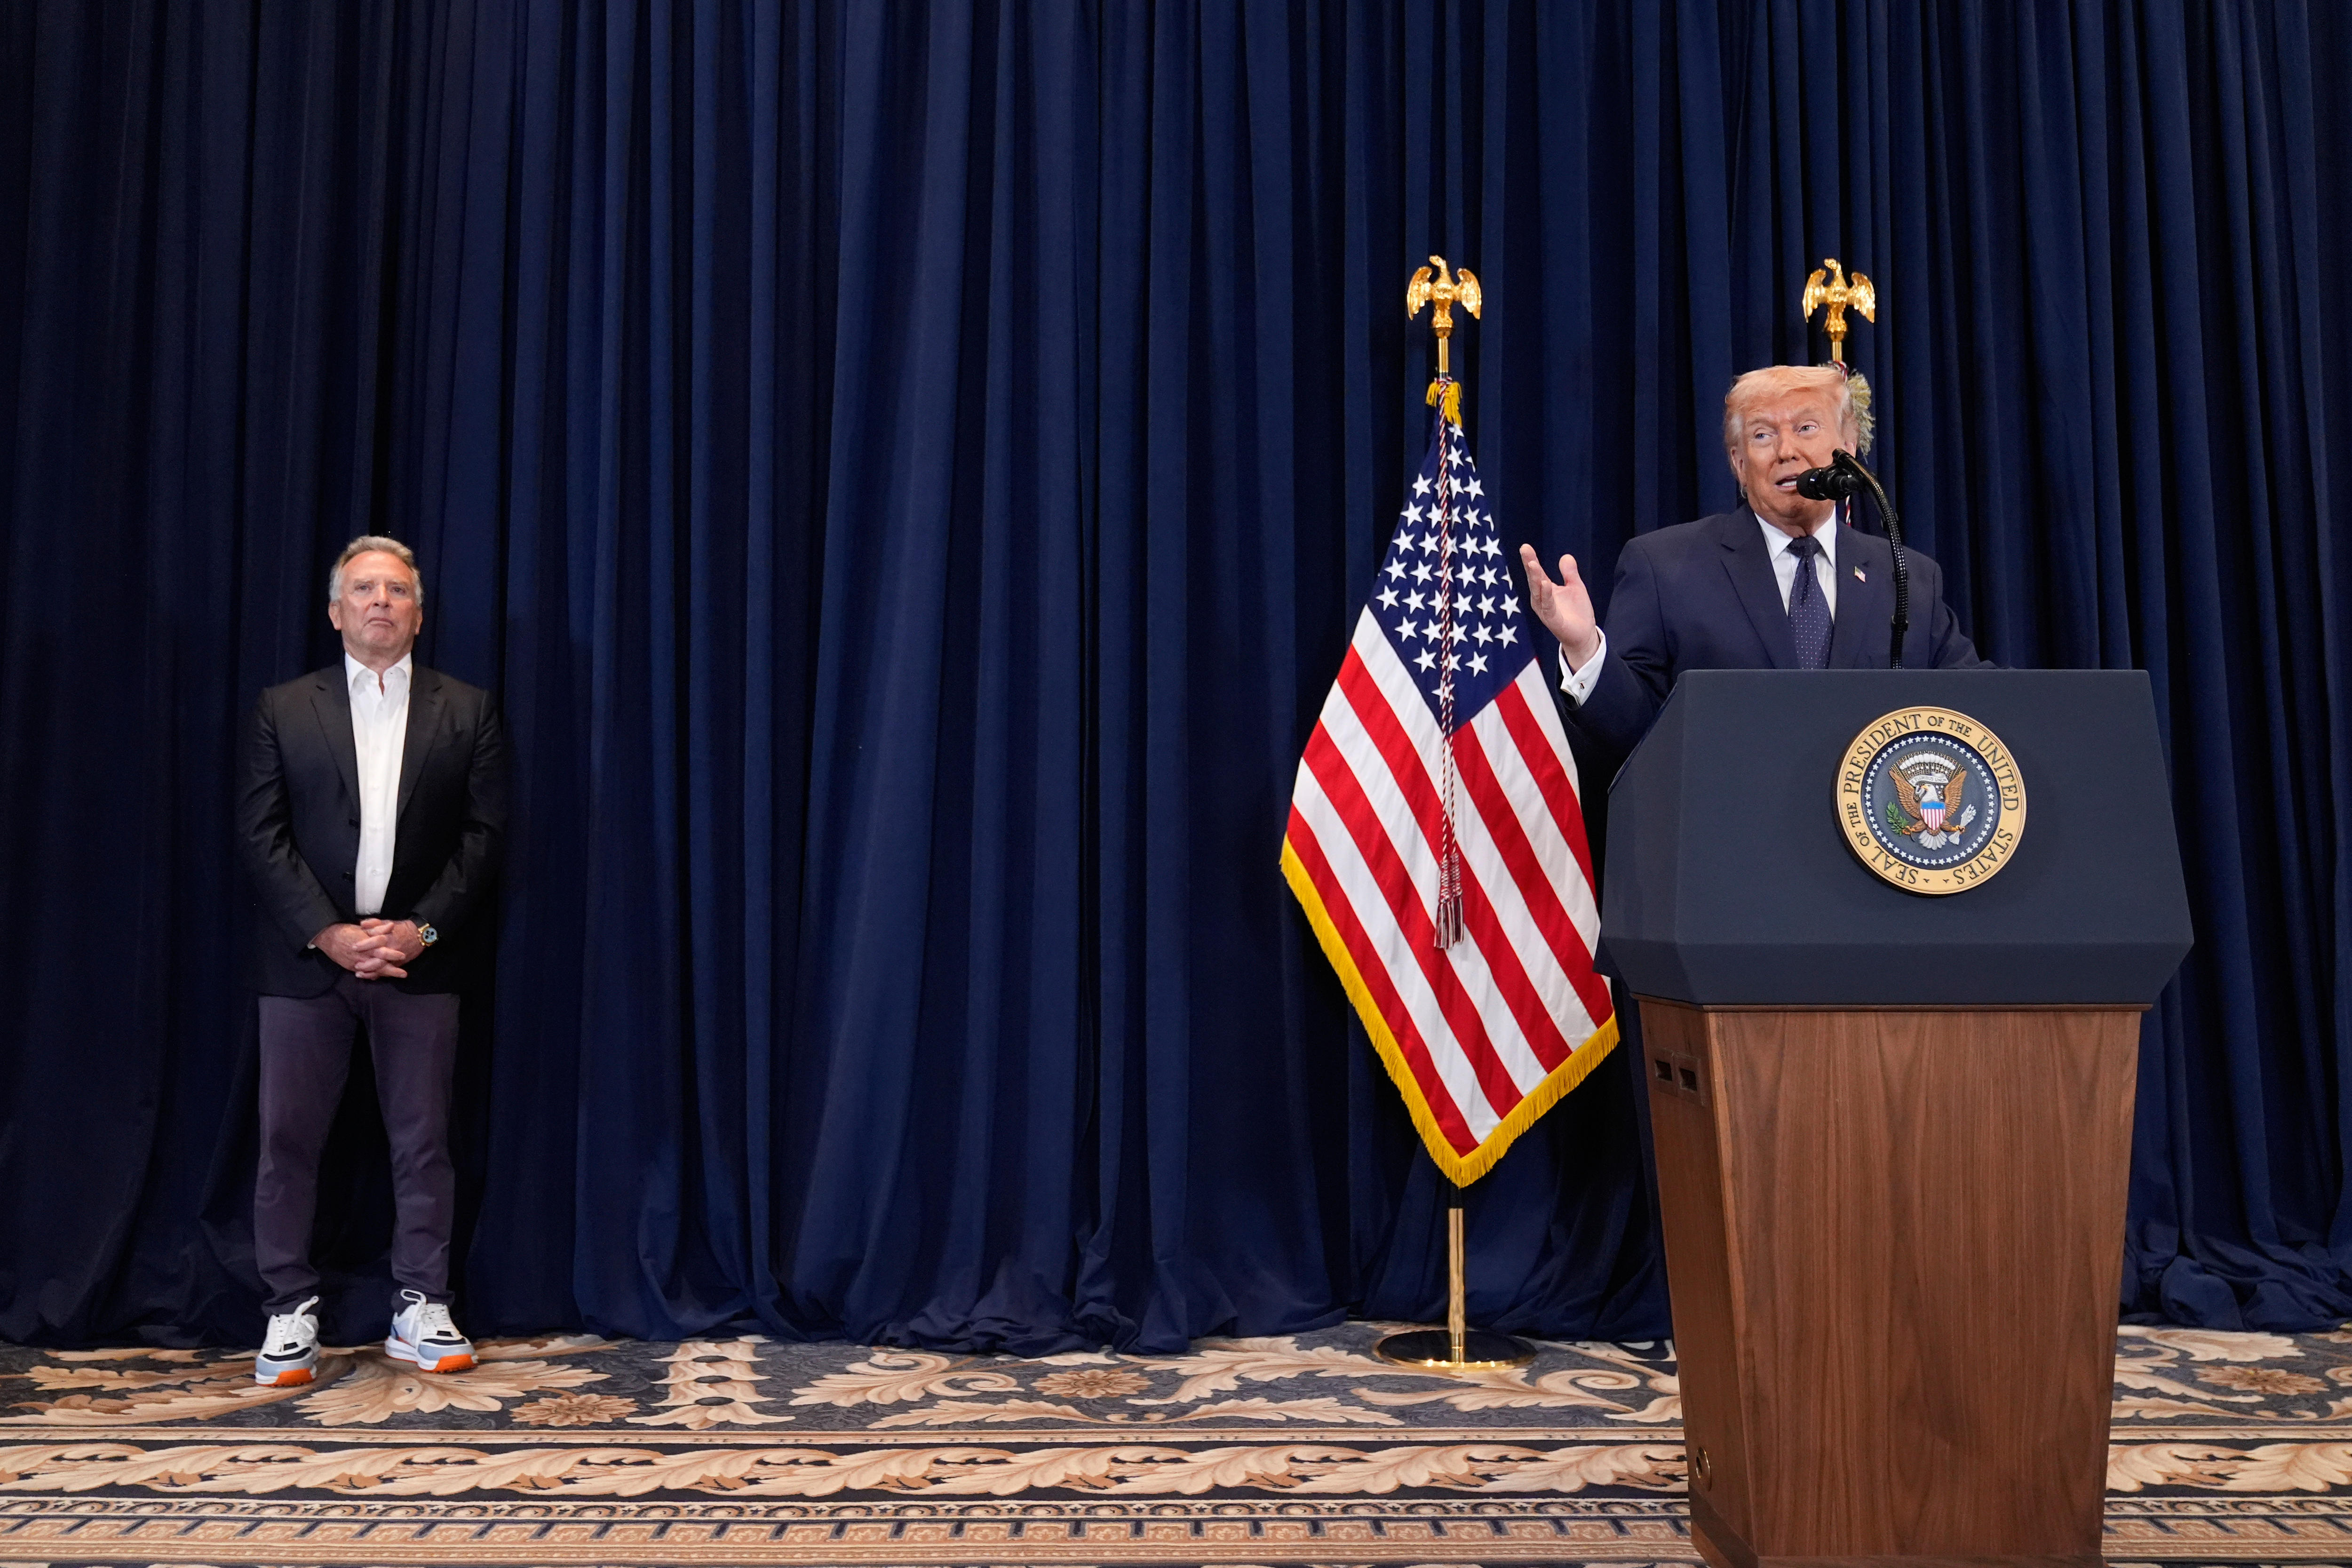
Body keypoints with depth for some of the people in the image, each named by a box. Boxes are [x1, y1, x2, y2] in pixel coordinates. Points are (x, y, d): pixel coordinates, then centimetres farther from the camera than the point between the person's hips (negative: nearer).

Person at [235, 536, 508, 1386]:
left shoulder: (467, 710, 7)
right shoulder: (283, 708, 7)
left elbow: (484, 831, 1)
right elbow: (262, 835, 0)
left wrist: (421, 930, -10)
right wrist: (329, 933, -11)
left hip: (420, 957, 0)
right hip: (308, 957, 0)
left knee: (423, 1140, 4)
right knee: (288, 1139, 2)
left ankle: (421, 1308, 14)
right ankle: (291, 1312, 13)